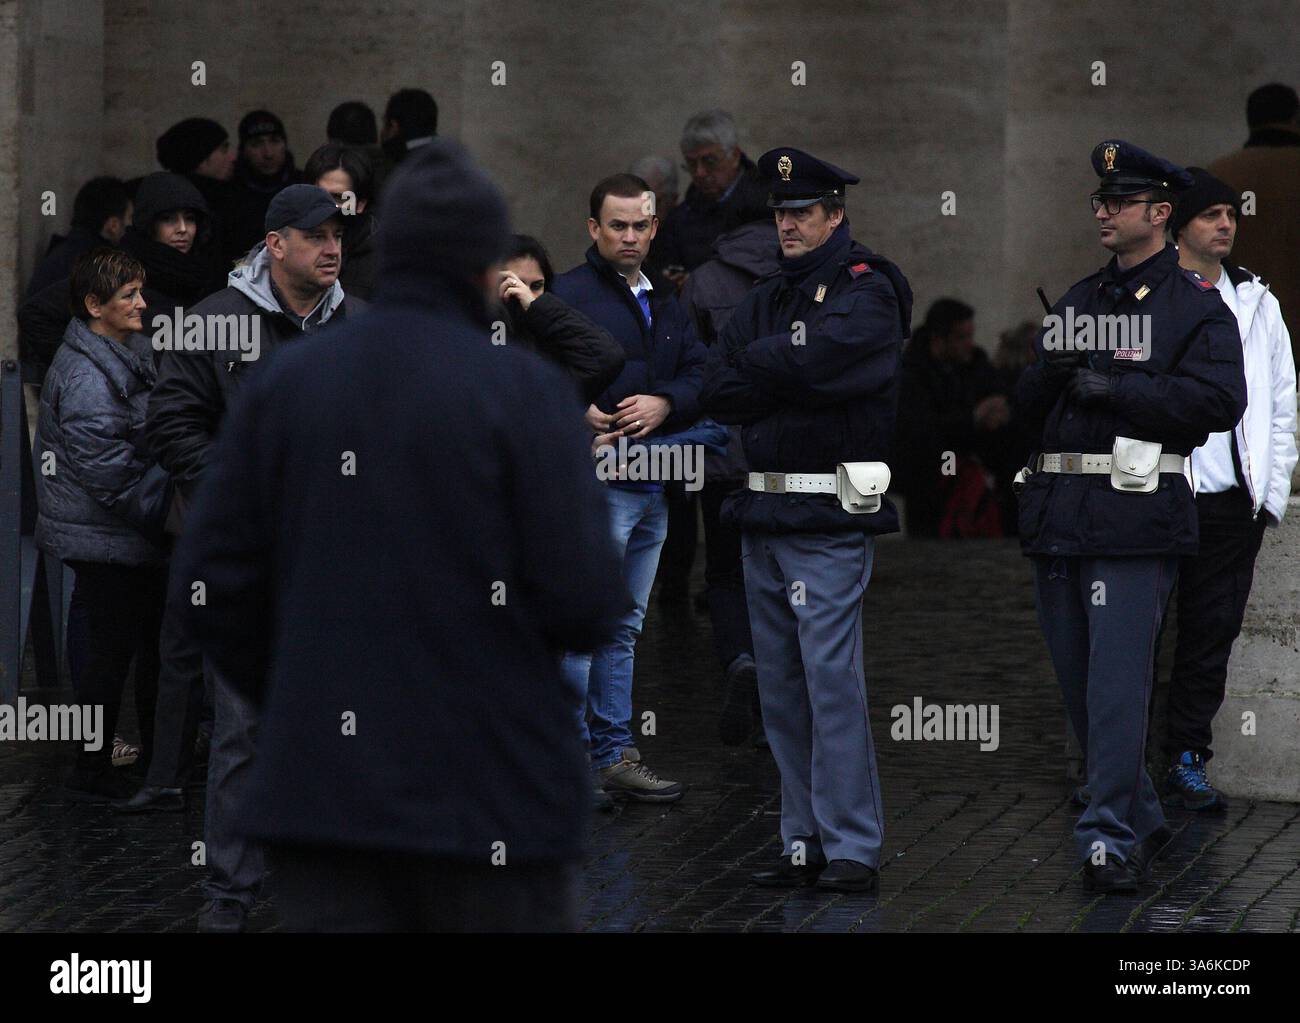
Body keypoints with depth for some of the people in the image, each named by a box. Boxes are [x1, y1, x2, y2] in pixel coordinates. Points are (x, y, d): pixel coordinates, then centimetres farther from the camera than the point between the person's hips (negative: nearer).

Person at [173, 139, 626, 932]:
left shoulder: (285, 384, 4)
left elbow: (217, 576, 4)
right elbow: (585, 602, -14)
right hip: (493, 798, -3)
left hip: (321, 791, 3)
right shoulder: (522, 389, -10)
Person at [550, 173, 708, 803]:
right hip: (595, 481, -8)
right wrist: (580, 412, -27)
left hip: (654, 484, 8)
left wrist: (662, 404, -8)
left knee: (624, 627, 13)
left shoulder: (664, 303, 18)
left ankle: (614, 757, 19)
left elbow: (698, 377, 11)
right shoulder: (568, 296, -6)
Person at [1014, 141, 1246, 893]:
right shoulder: (1079, 300, 20)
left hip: (1136, 517, -7)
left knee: (1117, 681, -12)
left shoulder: (1197, 305, -1)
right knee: (1079, 684, 10)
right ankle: (1144, 822, 22)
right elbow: (1028, 405, 19)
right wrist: (1052, 372, -4)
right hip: (1059, 516, 7)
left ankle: (1112, 838, -10)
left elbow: (1221, 400, -14)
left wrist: (1115, 387, -16)